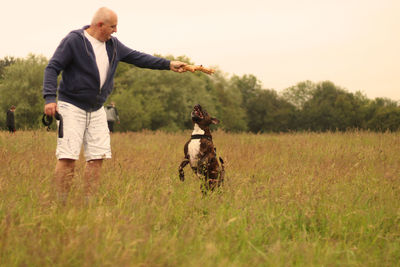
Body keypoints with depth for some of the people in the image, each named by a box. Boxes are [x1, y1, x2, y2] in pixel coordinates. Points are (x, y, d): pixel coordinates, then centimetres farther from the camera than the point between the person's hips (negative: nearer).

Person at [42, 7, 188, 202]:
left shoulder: (112, 44, 9)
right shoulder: (74, 41, -11)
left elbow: (137, 58, 13)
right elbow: (52, 68, -13)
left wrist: (168, 64, 6)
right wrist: (50, 98, -25)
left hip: (97, 110, 7)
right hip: (72, 107, -7)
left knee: (97, 157, 2)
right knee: (68, 157, -13)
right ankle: (61, 204, -8)